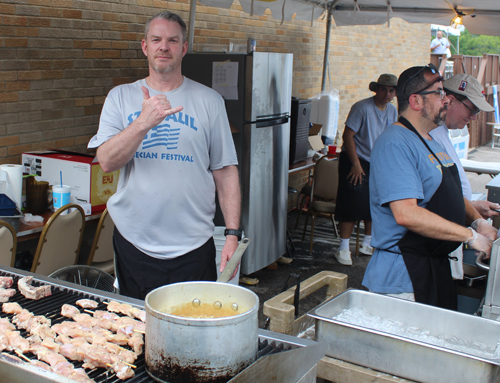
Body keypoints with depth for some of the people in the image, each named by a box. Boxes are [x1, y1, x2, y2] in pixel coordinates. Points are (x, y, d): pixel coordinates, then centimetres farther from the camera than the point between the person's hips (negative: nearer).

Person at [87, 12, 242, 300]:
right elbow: (106, 162, -7)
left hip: (193, 246, -1)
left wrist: (233, 233, -4)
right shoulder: (121, 97, 5)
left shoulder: (209, 101, 3)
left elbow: (225, 171, 2)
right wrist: (144, 122, -23)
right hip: (134, 242, 1)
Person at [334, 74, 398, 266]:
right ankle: (343, 249, -2)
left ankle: (367, 244, 26)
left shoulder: (393, 111, 7)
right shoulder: (362, 107, -15)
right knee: (352, 205, -9)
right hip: (355, 161, -7)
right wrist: (356, 164, -20)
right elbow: (347, 135, -17)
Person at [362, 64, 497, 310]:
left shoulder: (430, 142, 14)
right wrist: (470, 235, -22)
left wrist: (477, 221, 2)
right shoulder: (395, 144, -20)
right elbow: (406, 214, -30)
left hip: (437, 266, 10)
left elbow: (451, 194, 23)